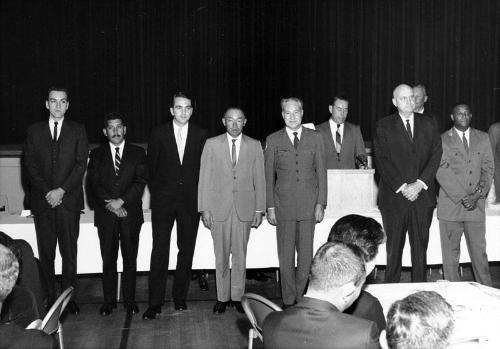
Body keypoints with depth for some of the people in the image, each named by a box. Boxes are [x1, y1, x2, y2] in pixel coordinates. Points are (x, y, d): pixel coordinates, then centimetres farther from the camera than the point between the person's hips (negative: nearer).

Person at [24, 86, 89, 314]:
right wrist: (47, 192, -8)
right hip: (43, 201, 1)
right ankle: (49, 298, 11)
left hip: (69, 201, -1)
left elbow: (81, 164, 0)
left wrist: (61, 190, -10)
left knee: (69, 252, 0)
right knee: (46, 254, 3)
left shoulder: (77, 130, 7)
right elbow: (30, 165, 4)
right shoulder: (34, 131, 11)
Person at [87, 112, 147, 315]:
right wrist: (110, 204, -12)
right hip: (105, 215, 1)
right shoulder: (97, 154, 10)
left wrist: (121, 201, -14)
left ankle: (130, 301, 14)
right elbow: (93, 184, 1)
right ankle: (109, 301, 15)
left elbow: (140, 182, -3)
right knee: (108, 260, 4)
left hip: (130, 214, 0)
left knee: (130, 259, 4)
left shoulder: (138, 153, 8)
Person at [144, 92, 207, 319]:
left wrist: (200, 197, 2)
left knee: (186, 250, 6)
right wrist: (155, 194, 5)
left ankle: (180, 297, 19)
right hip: (163, 200, -1)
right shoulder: (158, 134, 4)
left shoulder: (200, 135, 5)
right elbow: (151, 167, 8)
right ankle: (155, 303, 1)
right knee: (159, 250, -4)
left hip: (190, 200, 1)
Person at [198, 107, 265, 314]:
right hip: (219, 207, 0)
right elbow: (204, 178, 3)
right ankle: (222, 298, 16)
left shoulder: (254, 146, 6)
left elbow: (259, 180, 6)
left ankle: (237, 297, 17)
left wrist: (259, 210, 2)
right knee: (221, 256, 5)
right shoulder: (212, 144, 4)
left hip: (244, 208, 1)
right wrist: (204, 209, -2)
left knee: (240, 255, 4)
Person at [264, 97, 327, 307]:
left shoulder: (315, 138, 7)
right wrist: (270, 207, 0)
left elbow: (321, 172, 7)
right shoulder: (273, 140, 5)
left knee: (306, 254, 3)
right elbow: (268, 176, 5)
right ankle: (288, 301, 14)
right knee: (286, 257, 3)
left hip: (308, 205, 1)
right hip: (284, 206, -1)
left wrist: (320, 204, 0)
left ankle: (302, 299, 15)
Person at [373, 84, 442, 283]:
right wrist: (401, 186, -12)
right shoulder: (384, 126, 4)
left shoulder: (427, 126, 12)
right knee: (394, 248, 2)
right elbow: (381, 160, -4)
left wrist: (419, 184, -9)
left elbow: (436, 156, 4)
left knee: (420, 246, 5)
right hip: (394, 197, -2)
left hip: (422, 196, 2)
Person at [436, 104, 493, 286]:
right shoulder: (442, 140, 0)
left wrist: (478, 193, -8)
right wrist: (461, 197, -14)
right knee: (450, 252, 4)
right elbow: (442, 173, -7)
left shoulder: (483, 138, 12)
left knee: (479, 251, 5)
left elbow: (488, 168, 7)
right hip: (451, 205, -2)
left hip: (476, 205, 2)